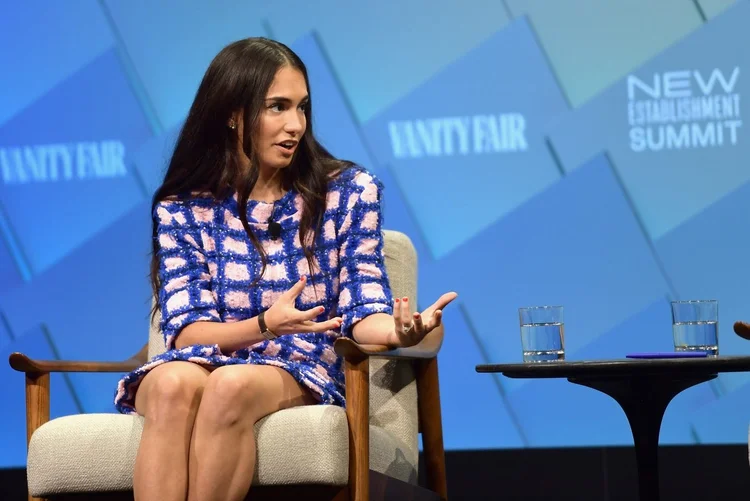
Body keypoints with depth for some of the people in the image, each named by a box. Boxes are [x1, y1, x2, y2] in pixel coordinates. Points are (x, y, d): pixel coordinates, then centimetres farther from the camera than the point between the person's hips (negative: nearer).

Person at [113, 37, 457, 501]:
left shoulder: (349, 191, 6)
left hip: (301, 375, -1)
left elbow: (361, 308, 0)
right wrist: (265, 325, -24)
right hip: (206, 364, 1)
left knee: (232, 385, -36)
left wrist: (397, 330, -25)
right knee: (172, 384, -36)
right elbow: (187, 330, -3)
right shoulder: (183, 208, 5)